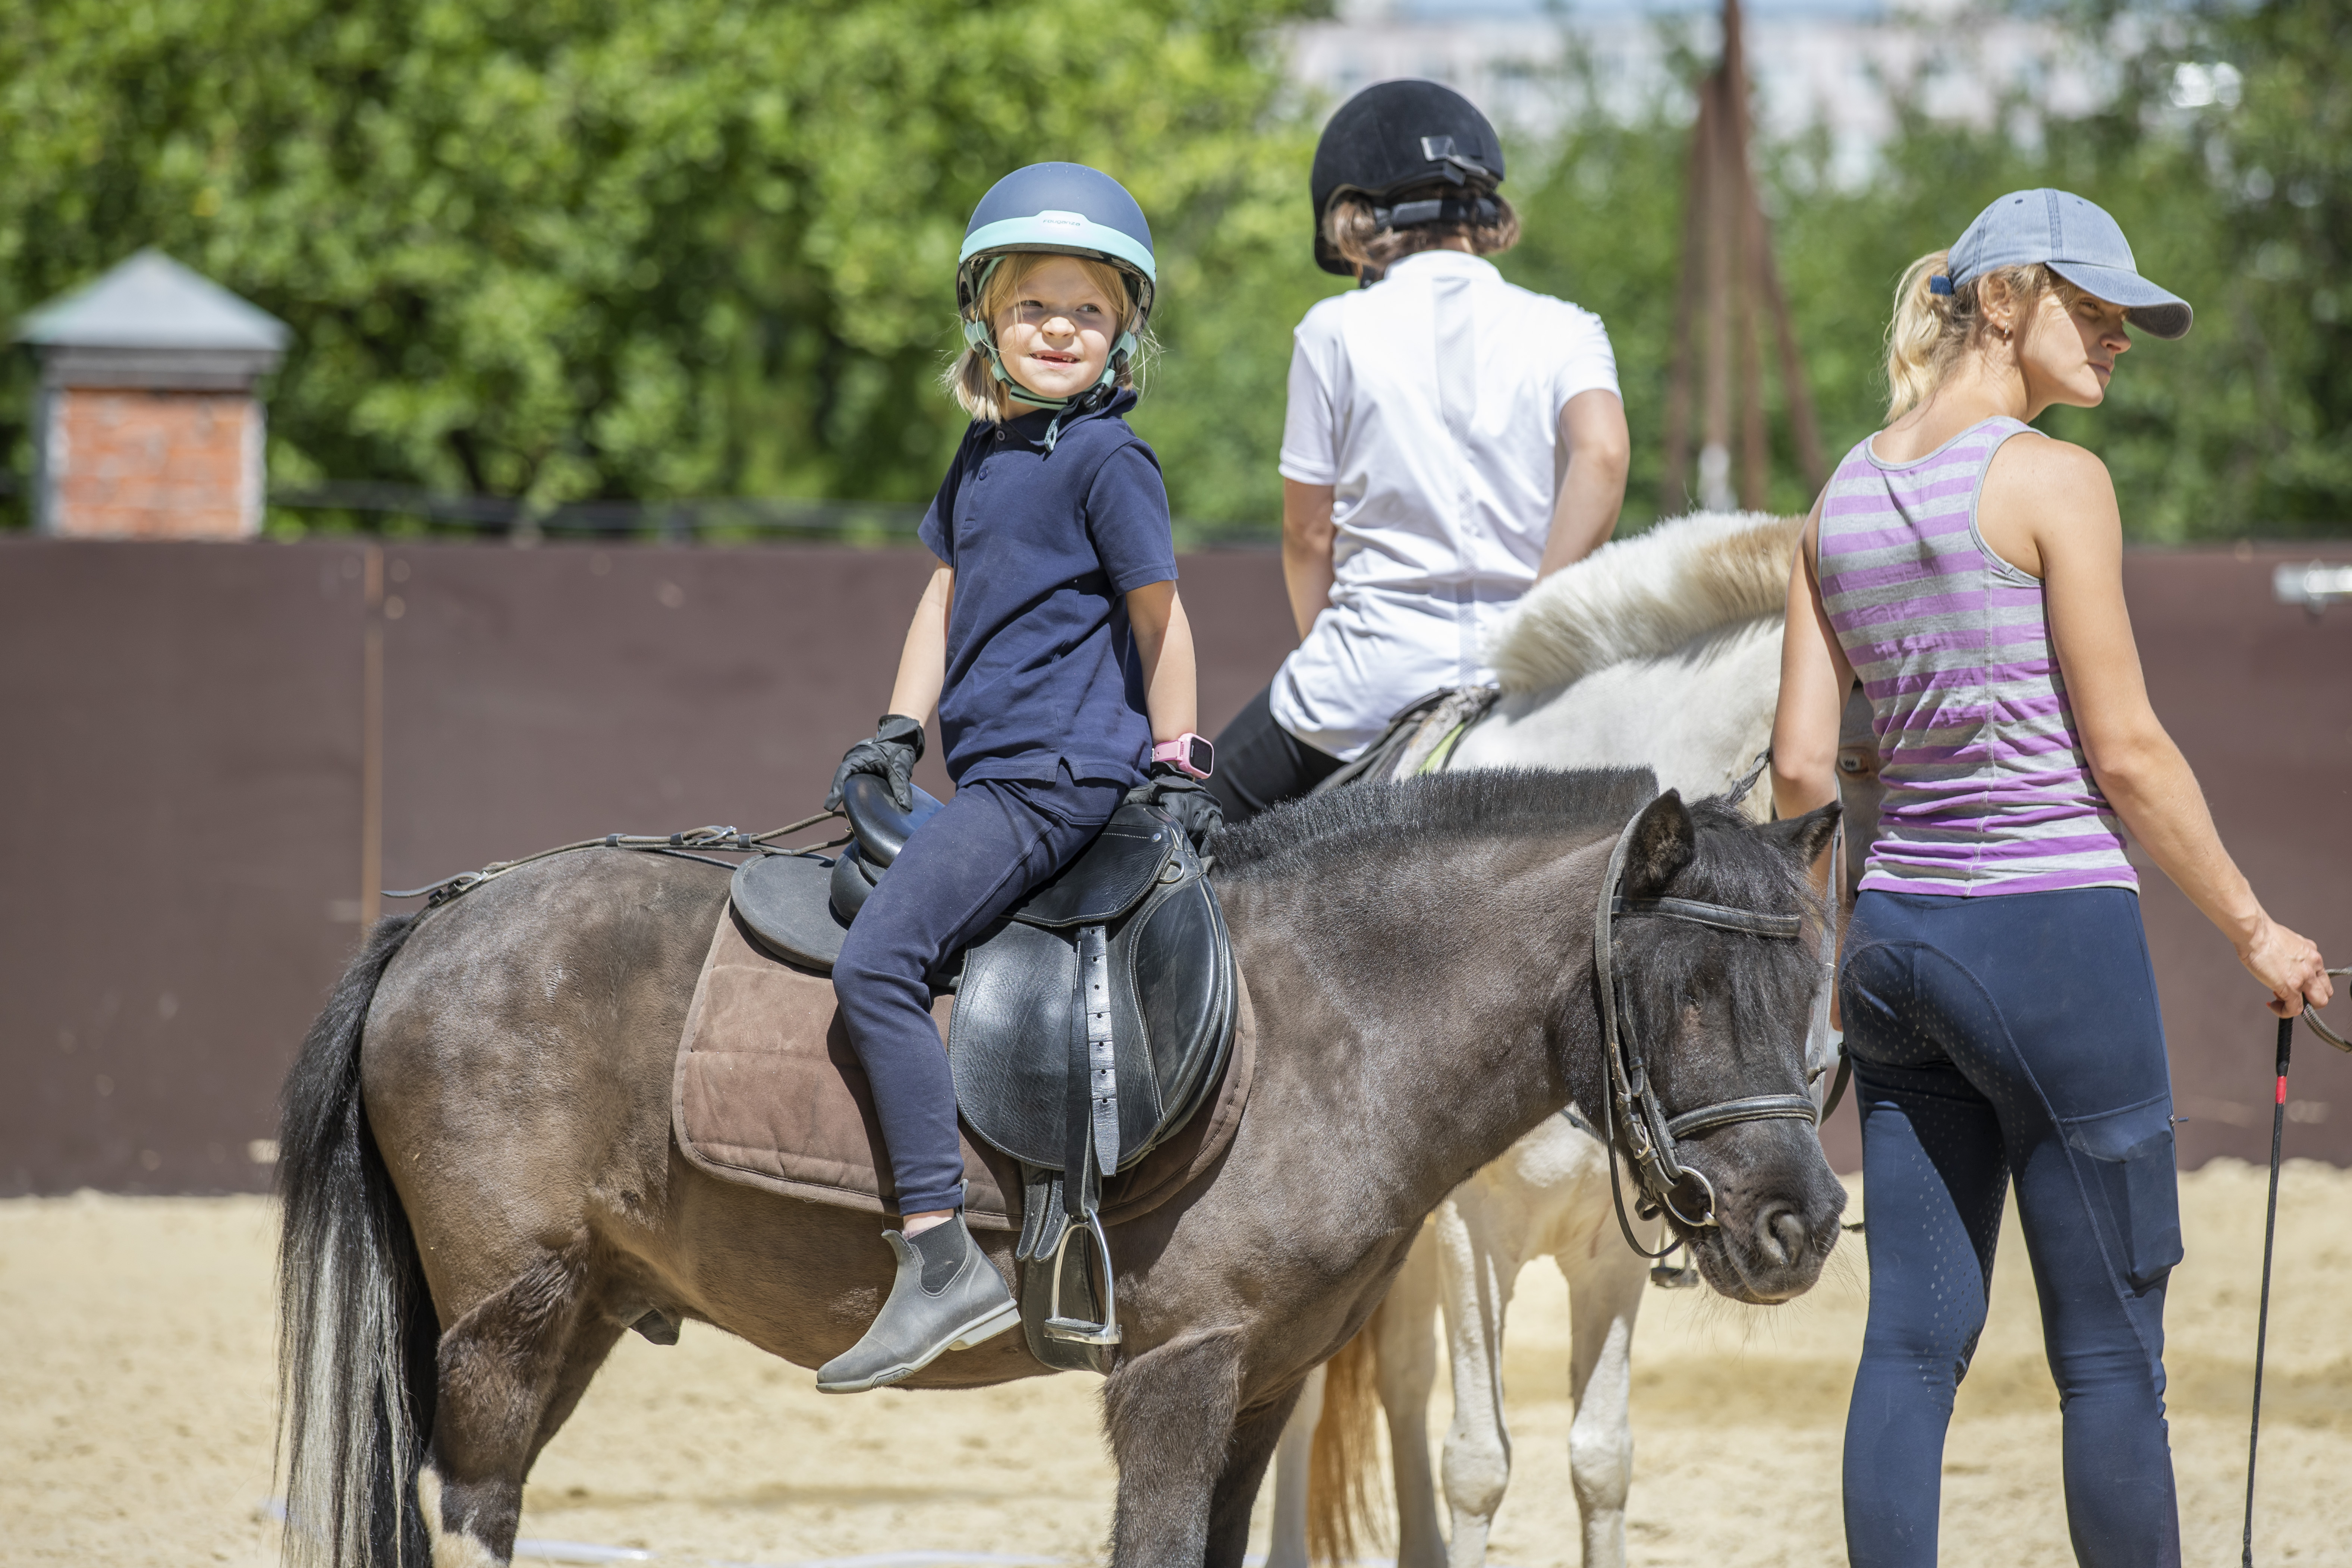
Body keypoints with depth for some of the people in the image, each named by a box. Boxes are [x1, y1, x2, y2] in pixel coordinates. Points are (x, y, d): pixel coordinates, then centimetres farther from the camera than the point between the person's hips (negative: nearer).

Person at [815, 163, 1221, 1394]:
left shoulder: (1104, 460, -9)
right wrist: (898, 732, 14)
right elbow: (947, 596, 23)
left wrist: (1173, 766, -6)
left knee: (878, 961, -22)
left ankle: (942, 1259, -29)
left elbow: (1160, 620, -7)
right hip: (990, 775, 10)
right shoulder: (985, 450, 17)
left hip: (1062, 773, -10)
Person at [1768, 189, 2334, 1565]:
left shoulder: (1844, 499, 9)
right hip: (2055, 933, -7)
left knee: (1915, 1341, 8)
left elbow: (1801, 765, 8)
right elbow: (2124, 752, -11)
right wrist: (2255, 928, -2)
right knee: (2111, 1354, 1)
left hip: (1898, 932, 7)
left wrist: (1826, 952, 23)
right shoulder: (2055, 482, -11)